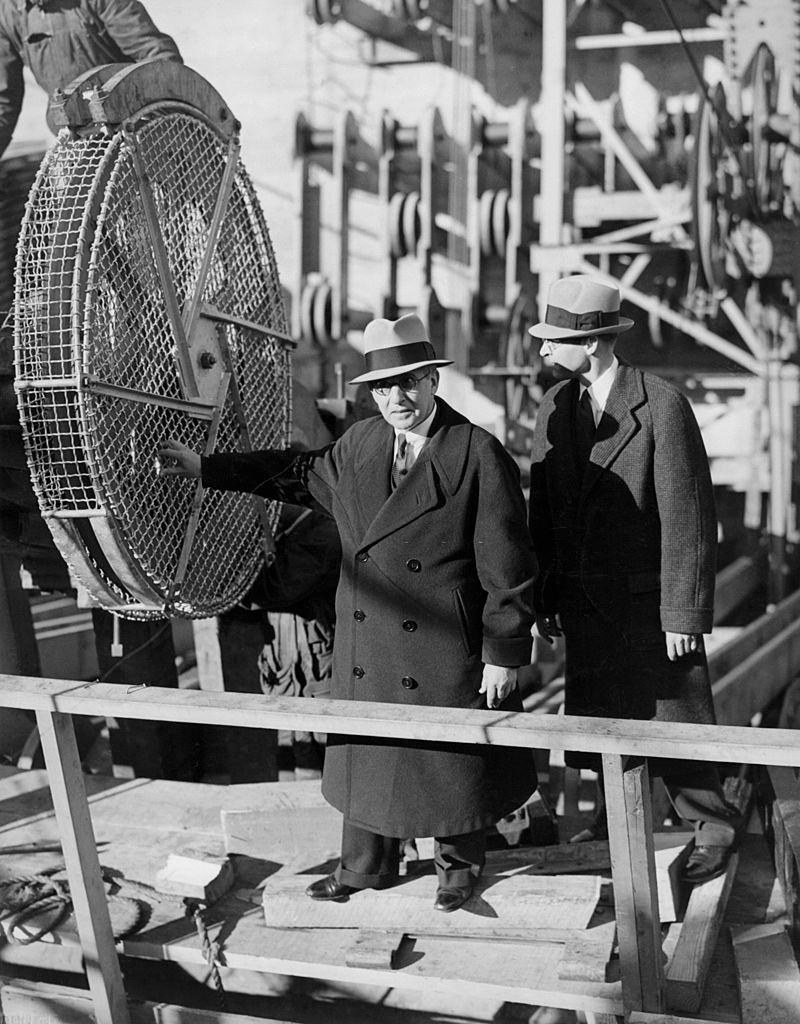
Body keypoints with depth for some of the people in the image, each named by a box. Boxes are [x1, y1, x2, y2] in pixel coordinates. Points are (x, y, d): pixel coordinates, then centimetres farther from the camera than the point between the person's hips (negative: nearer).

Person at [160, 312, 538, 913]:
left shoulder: (481, 456, -15)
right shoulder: (358, 445, 3)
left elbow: (508, 566, -13)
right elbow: (297, 473, 21)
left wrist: (504, 655, -12)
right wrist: (206, 468, 20)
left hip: (446, 651, -5)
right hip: (365, 651, 6)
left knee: (451, 759, 11)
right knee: (367, 754, 17)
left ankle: (460, 864, 36)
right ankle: (366, 865, 38)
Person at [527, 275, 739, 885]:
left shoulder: (663, 406, -15)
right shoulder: (555, 407, 3)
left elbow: (689, 517, -15)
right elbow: (544, 511, 7)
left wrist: (685, 614, -15)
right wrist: (545, 599, 5)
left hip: (650, 599, -5)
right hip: (585, 600, 6)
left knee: (674, 714, 2)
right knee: (595, 714, 15)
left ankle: (712, 826, 23)